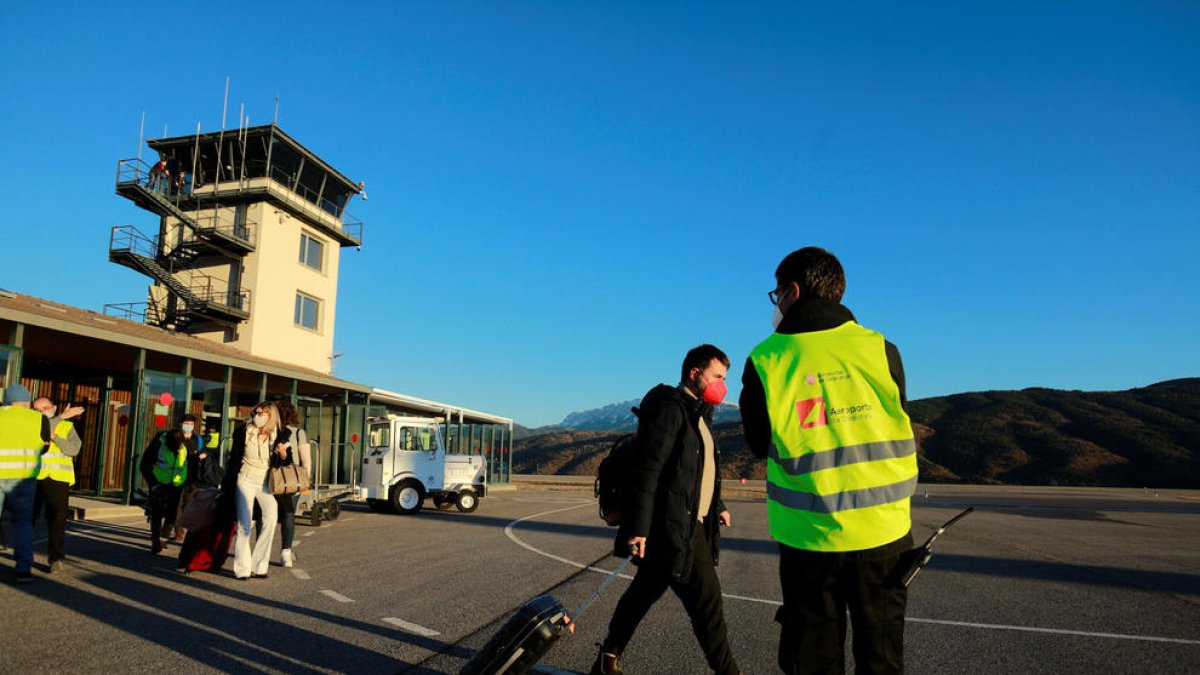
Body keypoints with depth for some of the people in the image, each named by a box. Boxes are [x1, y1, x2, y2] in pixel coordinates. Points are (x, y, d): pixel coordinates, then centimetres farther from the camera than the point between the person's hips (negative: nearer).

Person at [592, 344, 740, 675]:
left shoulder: (697, 413, 17)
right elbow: (648, 470, -21)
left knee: (644, 593, 17)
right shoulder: (668, 409, -14)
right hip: (672, 528, -10)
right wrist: (639, 526, -24)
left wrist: (716, 505, 27)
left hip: (689, 526, 10)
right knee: (707, 599, -5)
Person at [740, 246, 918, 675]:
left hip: (810, 538, -1)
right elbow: (897, 427, 4)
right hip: (882, 534, 1)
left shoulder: (766, 361, -9)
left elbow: (759, 445, 3)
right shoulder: (880, 349, -5)